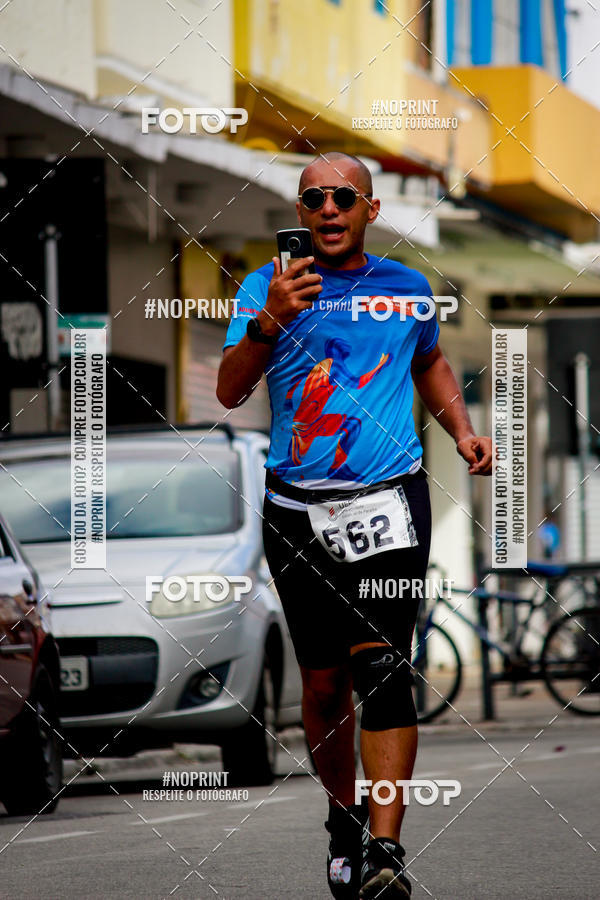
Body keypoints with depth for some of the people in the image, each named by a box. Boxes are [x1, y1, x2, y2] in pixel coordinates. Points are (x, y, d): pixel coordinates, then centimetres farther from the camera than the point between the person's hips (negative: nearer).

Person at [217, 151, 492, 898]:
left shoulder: (406, 289, 10)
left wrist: (463, 432, 13)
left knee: (382, 666, -15)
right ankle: (343, 818, 30)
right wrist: (269, 321, -23)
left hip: (389, 500, 0)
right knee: (323, 681, 7)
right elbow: (230, 391, -8)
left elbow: (431, 364, 29)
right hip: (297, 510, 1)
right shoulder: (269, 286, 3)